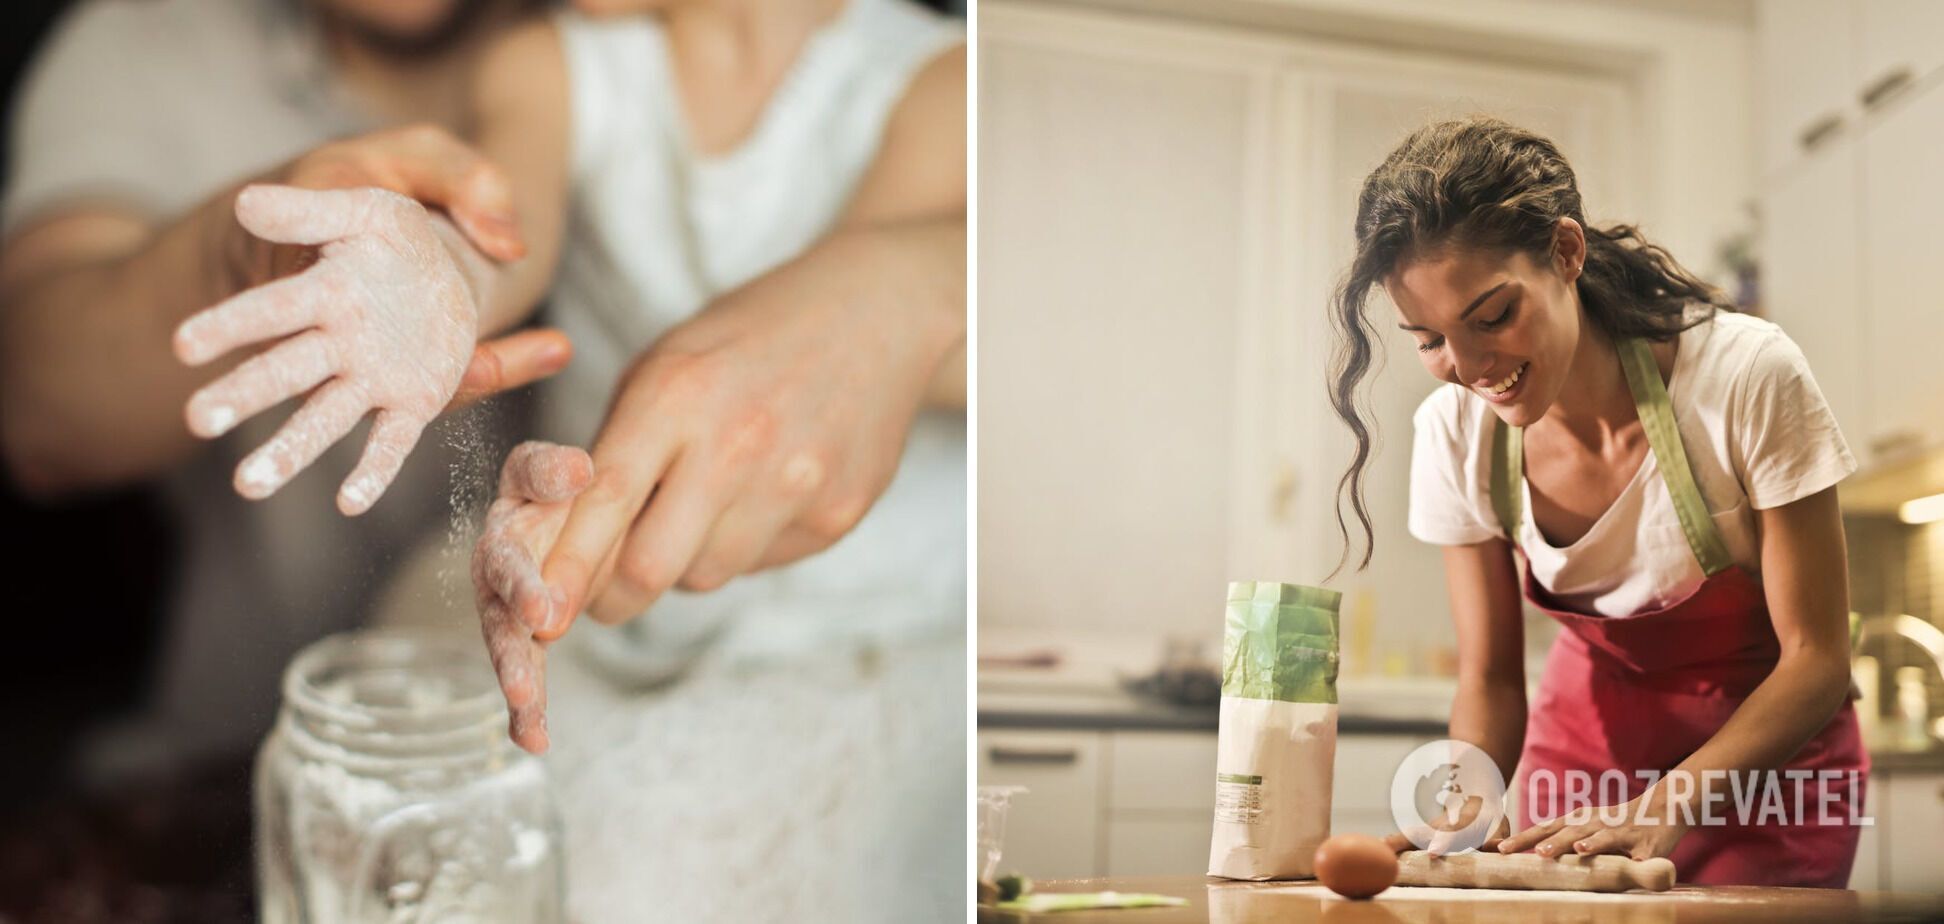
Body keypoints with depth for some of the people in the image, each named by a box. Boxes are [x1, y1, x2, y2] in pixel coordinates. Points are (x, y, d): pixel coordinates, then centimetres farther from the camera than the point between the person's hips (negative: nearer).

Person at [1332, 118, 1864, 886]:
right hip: (1591, 730, 3)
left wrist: (1666, 806, -34)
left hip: (1767, 739, -2)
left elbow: (1817, 660, -20)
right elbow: (1488, 680, -7)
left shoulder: (1747, 377, -28)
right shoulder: (1456, 433, -17)